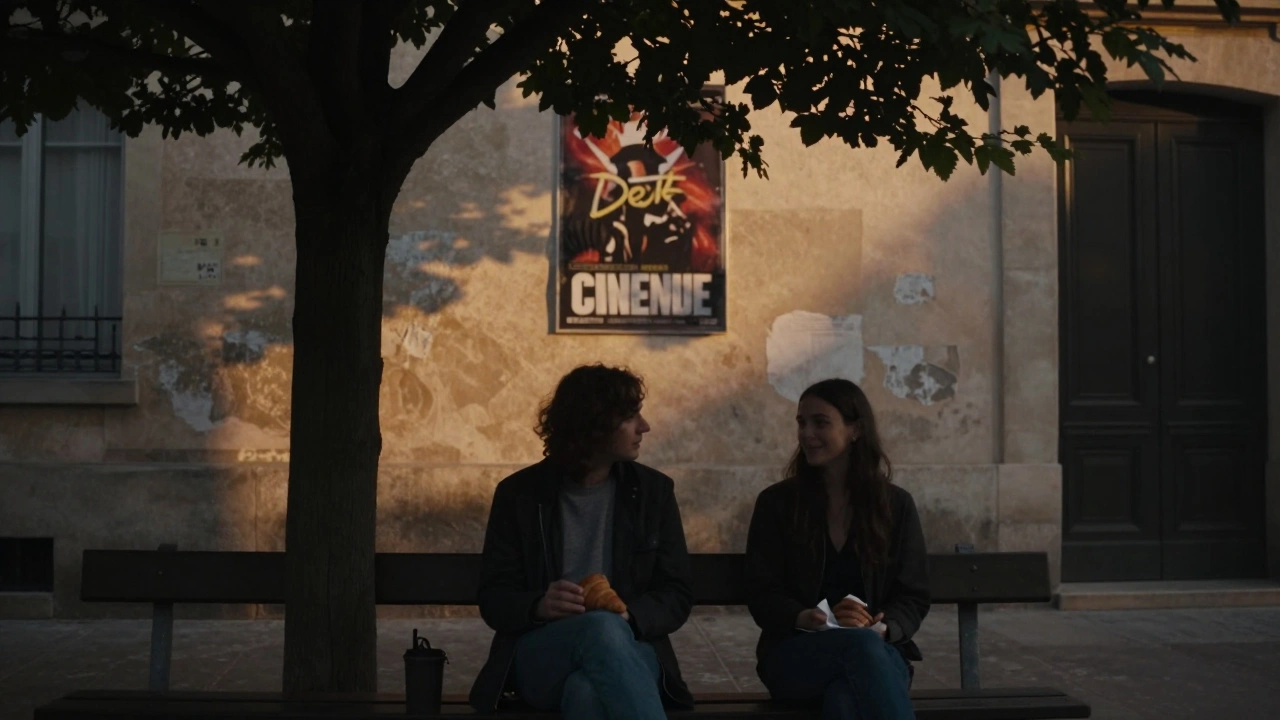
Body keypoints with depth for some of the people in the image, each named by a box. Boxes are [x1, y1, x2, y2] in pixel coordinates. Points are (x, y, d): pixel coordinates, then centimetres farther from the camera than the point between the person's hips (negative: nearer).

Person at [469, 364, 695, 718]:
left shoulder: (654, 490, 8)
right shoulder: (519, 493, 4)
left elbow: (676, 597, 7)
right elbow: (494, 600, 4)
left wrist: (627, 613, -16)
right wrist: (540, 606, -19)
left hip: (628, 649, 1)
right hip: (540, 656, 0)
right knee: (603, 627, -38)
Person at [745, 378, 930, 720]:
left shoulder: (896, 505, 9)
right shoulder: (776, 503, 6)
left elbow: (913, 596, 8)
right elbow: (762, 596, 3)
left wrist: (884, 628, -15)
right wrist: (809, 619, -19)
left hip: (879, 649, 0)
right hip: (796, 654, 0)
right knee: (861, 643, -38)